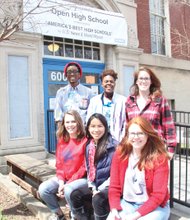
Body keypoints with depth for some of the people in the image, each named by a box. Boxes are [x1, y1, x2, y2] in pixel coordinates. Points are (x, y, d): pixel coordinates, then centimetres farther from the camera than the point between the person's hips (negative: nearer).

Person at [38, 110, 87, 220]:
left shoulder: (85, 140, -13)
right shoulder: (62, 140, 6)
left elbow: (85, 167, -14)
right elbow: (59, 164, 7)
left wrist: (68, 183, -16)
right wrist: (61, 181, -9)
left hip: (81, 178, -6)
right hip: (63, 178, 6)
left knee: (68, 191, -33)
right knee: (43, 189, -12)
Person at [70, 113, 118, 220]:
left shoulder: (114, 145, -12)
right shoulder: (89, 145, 9)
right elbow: (89, 168, 12)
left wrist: (101, 189, -14)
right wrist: (92, 188, -2)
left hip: (109, 186, -6)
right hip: (94, 185, 6)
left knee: (98, 199, -30)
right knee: (75, 195, -13)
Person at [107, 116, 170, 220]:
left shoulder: (159, 158, -14)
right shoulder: (119, 154, -4)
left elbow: (158, 195, -14)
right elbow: (114, 187, -1)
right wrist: (114, 210, -16)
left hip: (155, 206, -2)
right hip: (126, 203, 3)